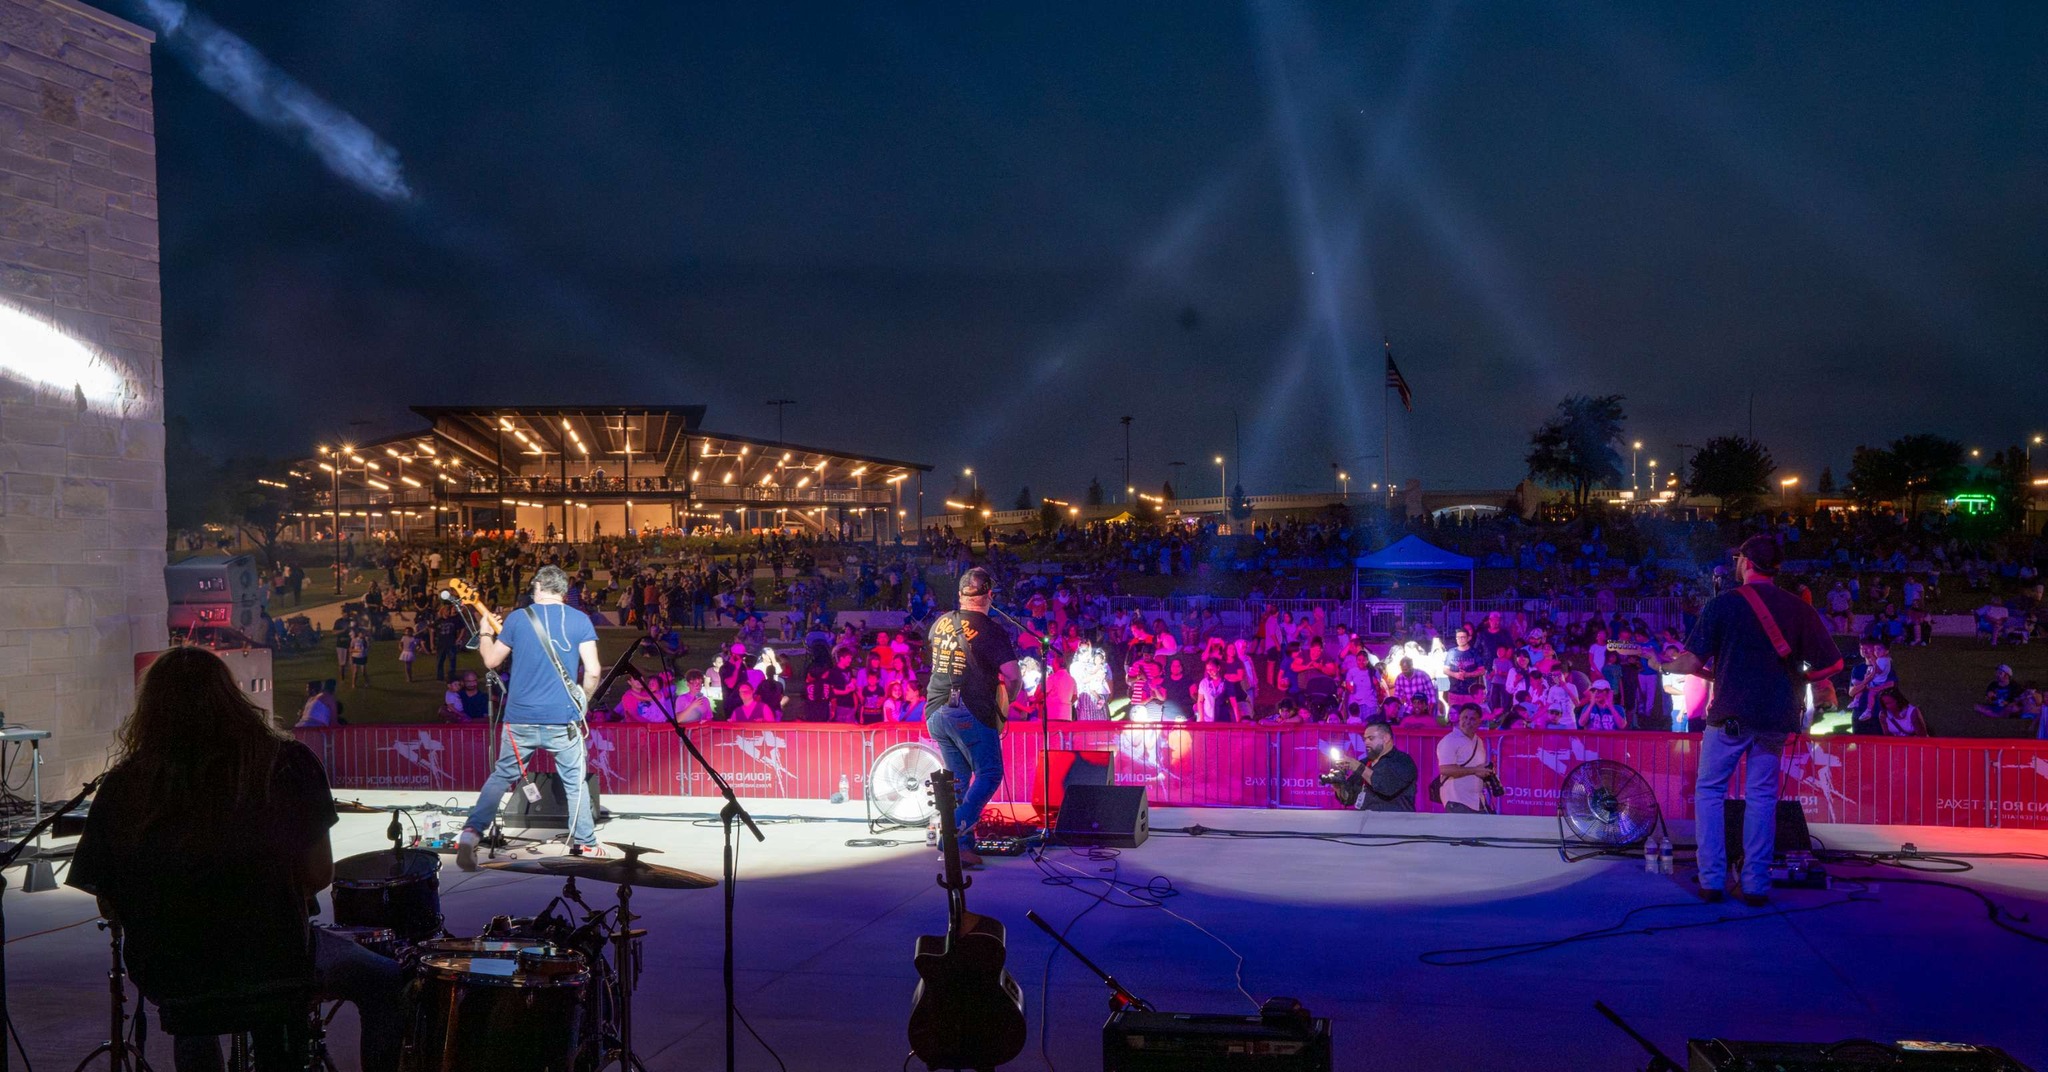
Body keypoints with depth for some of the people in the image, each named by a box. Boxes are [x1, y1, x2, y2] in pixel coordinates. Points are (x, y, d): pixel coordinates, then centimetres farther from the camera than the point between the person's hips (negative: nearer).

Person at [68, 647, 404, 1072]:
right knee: (382, 982, 22)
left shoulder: (124, 786, -7)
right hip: (278, 964, -3)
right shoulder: (286, 762, -11)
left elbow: (110, 905, -2)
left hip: (168, 981, 4)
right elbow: (318, 874, -7)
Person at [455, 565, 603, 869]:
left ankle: (471, 832, 3)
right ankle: (584, 843, 20)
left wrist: (485, 633, 31)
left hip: (521, 719, 1)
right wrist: (582, 700, 12)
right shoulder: (579, 620, -2)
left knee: (502, 775, 16)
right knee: (574, 781, 15)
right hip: (563, 719, -1)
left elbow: (491, 661, 12)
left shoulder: (517, 618, 2)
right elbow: (593, 670, -7)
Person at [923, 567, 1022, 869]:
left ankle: (962, 845, 11)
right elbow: (1013, 677, -15)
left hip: (935, 712, 6)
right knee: (989, 775, 5)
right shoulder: (991, 631, -10)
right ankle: (956, 828, -13)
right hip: (971, 714, -6)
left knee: (958, 779, 15)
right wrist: (1008, 696, 4)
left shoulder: (940, 624, 9)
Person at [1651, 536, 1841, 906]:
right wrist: (1796, 678, 17)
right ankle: (1755, 885, 8)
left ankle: (1712, 880, 4)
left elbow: (1692, 662, -8)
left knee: (1709, 791, 9)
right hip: (1776, 717, 3)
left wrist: (1665, 666, 11)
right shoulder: (1800, 609, 4)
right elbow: (1833, 663, 3)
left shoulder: (1721, 604, -6)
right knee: (1762, 795, 10)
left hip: (1730, 713, -3)